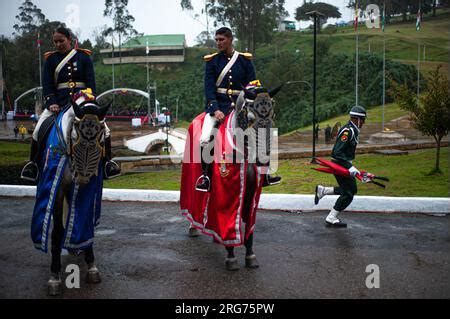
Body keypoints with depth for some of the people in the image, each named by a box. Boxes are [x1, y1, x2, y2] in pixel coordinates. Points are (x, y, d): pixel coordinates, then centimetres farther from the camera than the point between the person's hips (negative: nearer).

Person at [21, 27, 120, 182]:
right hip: (58, 102, 1)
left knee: (103, 129, -15)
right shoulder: (51, 59, 9)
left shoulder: (83, 57, 6)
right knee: (39, 130, -11)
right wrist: (51, 103, -14)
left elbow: (91, 81, 1)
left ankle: (108, 161, 1)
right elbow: (47, 84, 2)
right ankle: (33, 162, 7)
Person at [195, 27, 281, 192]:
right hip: (218, 105, -1)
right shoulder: (212, 61, 5)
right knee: (205, 139, -23)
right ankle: (204, 175, -5)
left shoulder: (245, 60, 8)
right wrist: (215, 109, -17)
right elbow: (209, 87, -3)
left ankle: (264, 176, 12)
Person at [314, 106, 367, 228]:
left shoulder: (353, 130, 13)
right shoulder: (347, 131, -20)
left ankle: (322, 190, 21)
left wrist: (350, 166, 24)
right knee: (348, 193, -6)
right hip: (340, 165, -10)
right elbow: (338, 152, -27)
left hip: (343, 164, 10)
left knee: (352, 189, 16)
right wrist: (350, 167, -29)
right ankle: (331, 218, 4)